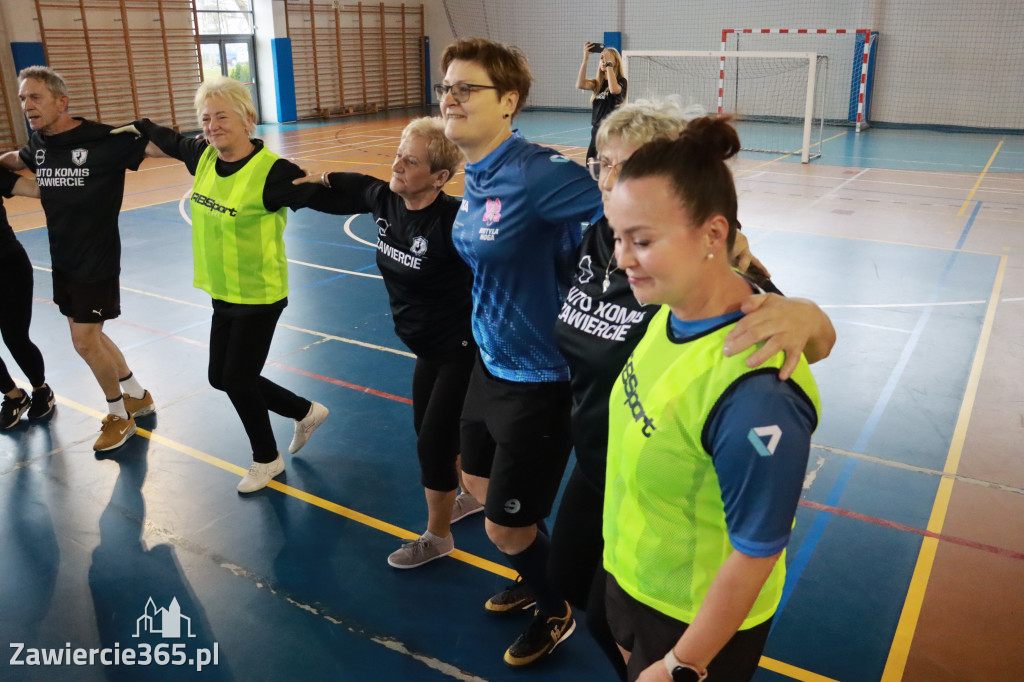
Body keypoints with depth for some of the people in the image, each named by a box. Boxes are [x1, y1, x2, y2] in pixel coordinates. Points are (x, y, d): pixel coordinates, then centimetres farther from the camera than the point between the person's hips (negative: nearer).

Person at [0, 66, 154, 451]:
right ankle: (137, 395, 34)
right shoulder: (38, 144, 2)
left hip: (97, 260, -7)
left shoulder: (103, 140, -19)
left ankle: (119, 415, 20)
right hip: (62, 259, 7)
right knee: (88, 336, 15)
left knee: (85, 341, -2)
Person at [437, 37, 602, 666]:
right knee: (481, 485, 27)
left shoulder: (534, 173, -26)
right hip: (490, 362, 9)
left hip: (538, 380, -9)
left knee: (507, 528, 8)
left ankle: (557, 612, 41)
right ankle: (534, 580, 55)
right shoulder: (477, 175, 1)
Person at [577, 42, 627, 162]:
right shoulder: (598, 83, 10)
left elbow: (614, 89, -28)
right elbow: (580, 84, -9)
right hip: (596, 131, 6)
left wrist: (608, 63, -23)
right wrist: (585, 59, -16)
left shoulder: (621, 81, -4)